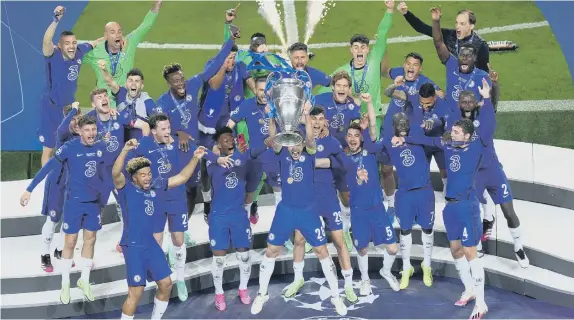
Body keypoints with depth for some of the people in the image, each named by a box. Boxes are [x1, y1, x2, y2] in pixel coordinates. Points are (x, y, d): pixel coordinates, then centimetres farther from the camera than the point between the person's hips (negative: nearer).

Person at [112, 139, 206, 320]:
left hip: (151, 244, 7)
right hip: (133, 247, -7)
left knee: (166, 284, 13)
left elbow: (181, 178, 11)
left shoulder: (156, 186, 5)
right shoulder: (126, 189, -9)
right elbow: (116, 173, -29)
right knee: (136, 292, -5)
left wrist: (195, 158, 2)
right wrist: (125, 150, -44)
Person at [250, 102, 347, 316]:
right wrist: (271, 117, -37)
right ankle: (262, 295, 22)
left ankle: (336, 296, 16)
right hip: (285, 210, 1)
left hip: (308, 210, -1)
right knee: (271, 251, 5)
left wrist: (306, 115, -40)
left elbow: (310, 138, -25)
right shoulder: (282, 153, -2)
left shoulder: (309, 154, -5)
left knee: (322, 252, 2)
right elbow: (273, 137, -20)